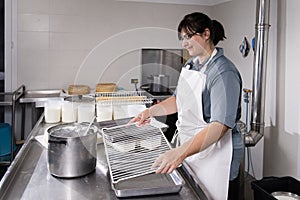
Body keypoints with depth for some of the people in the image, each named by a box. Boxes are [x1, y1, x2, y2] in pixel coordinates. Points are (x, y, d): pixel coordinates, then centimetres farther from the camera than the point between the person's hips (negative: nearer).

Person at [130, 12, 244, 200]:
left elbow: (220, 125, -28)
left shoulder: (223, 72, -21)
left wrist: (180, 153, -35)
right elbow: (179, 99, 19)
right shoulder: (191, 64, 7)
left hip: (213, 151, -8)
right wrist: (152, 111, 3)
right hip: (189, 145, 8)